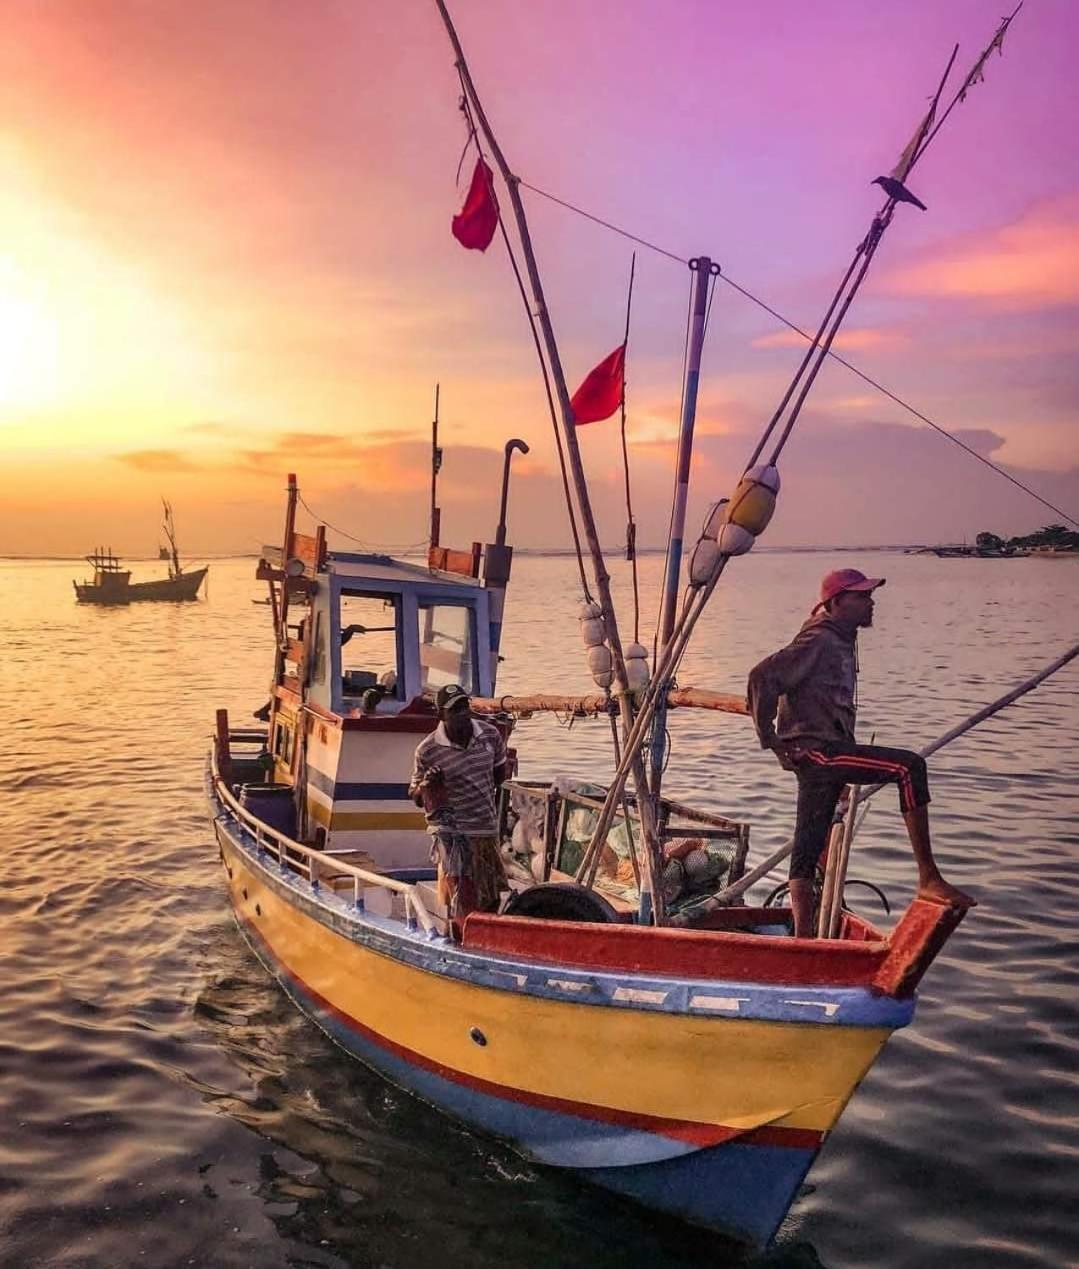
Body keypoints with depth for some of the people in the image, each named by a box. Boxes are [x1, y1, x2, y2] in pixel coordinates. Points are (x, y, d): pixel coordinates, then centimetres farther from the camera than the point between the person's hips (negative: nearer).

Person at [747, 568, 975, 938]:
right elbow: (762, 677, -21)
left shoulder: (841, 640, 18)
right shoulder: (818, 640, -13)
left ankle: (803, 939, 15)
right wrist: (770, 739, -17)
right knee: (909, 766, -21)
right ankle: (928, 878, -21)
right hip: (815, 750, -10)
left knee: (808, 850, 10)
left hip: (824, 752, 10)